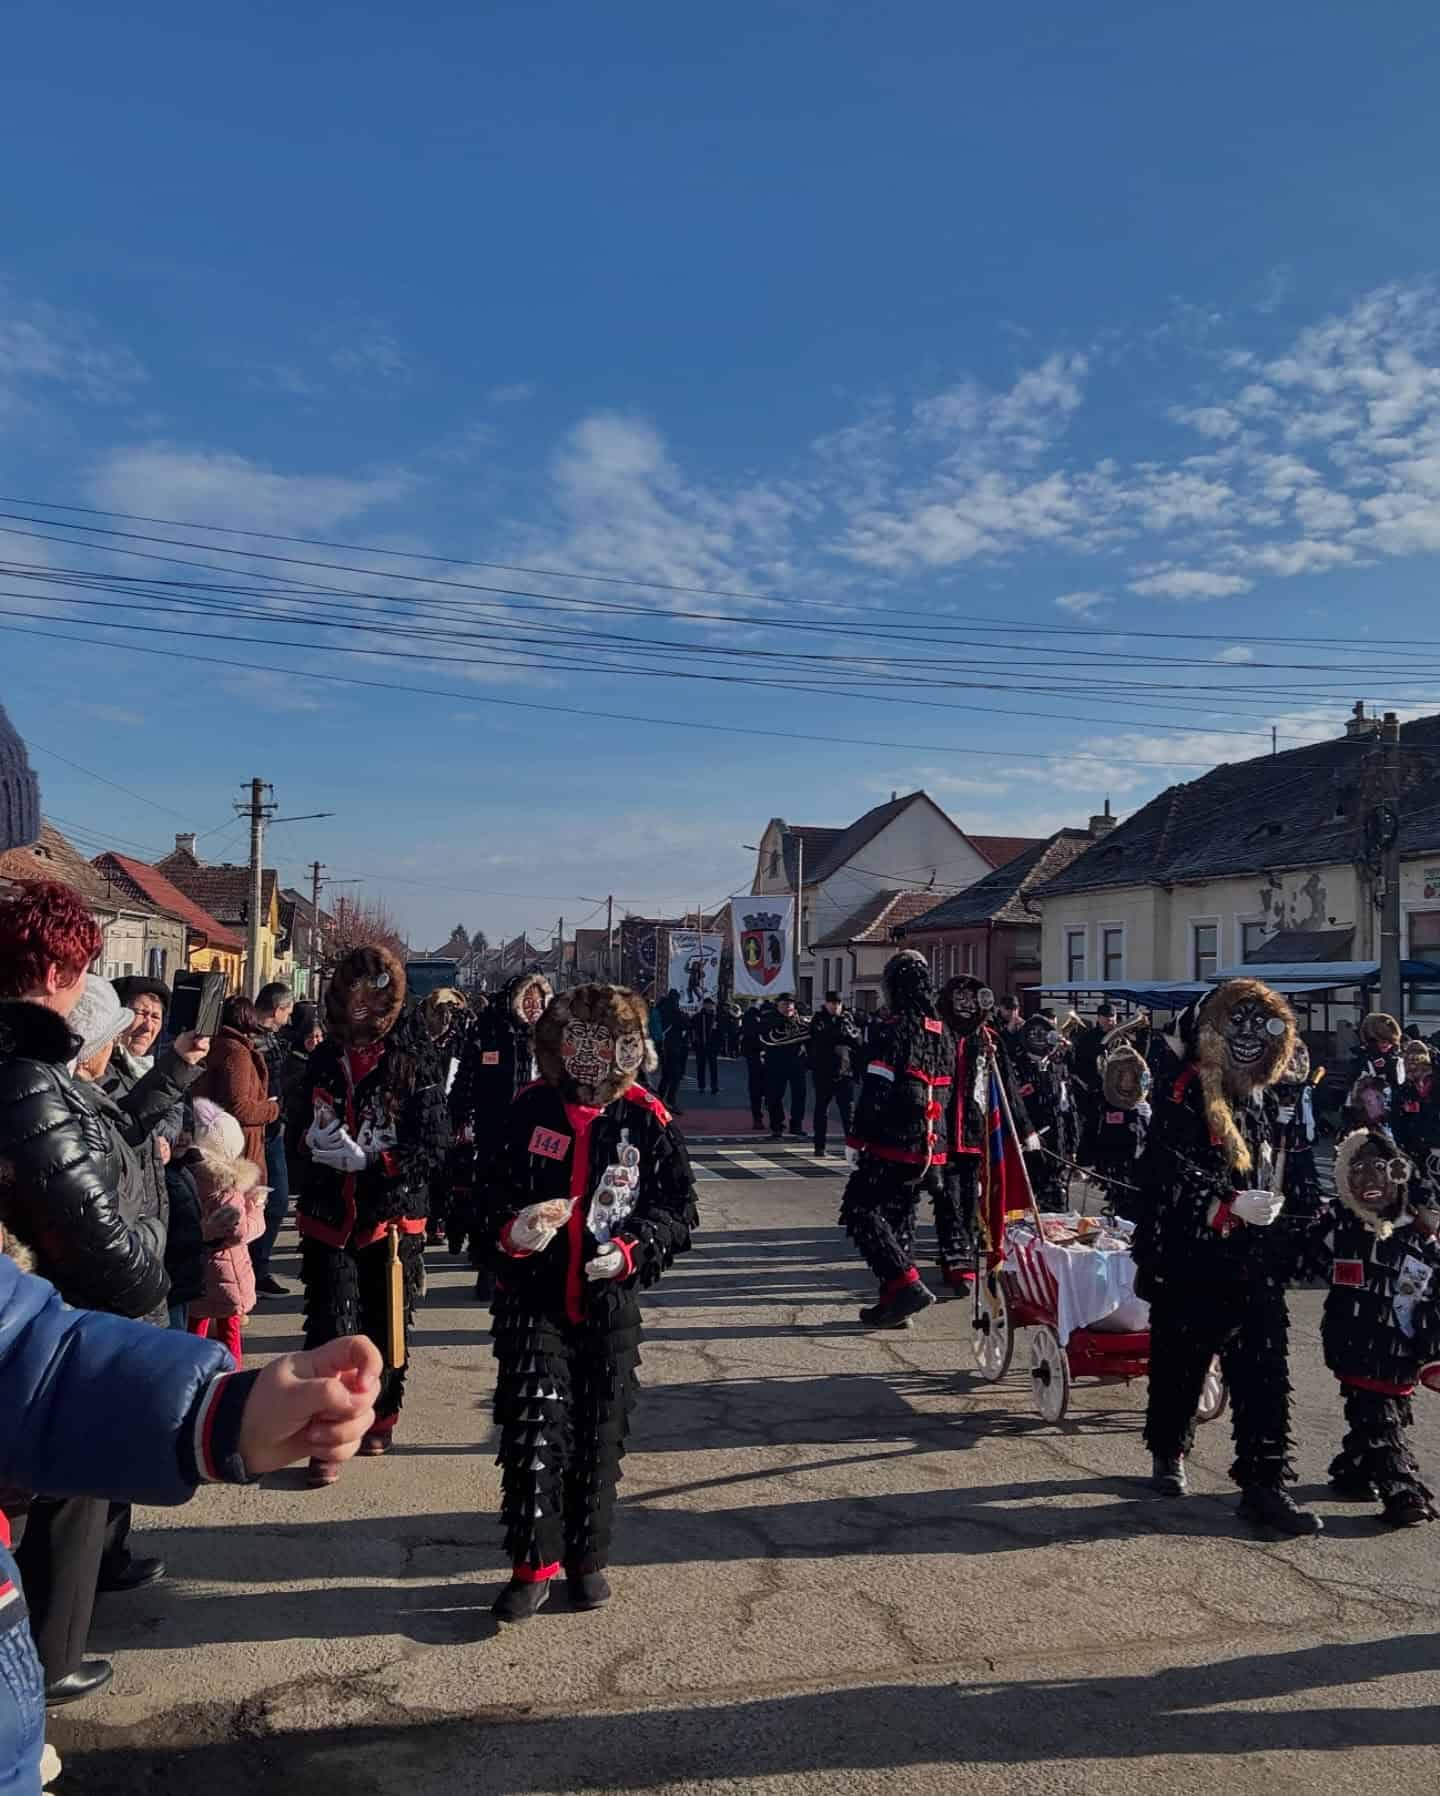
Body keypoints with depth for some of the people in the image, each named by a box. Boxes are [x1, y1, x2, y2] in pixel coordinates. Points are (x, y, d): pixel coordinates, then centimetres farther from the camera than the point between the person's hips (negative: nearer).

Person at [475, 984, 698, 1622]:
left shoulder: (647, 1120, -6)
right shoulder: (528, 1111, -6)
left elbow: (678, 1208, -2)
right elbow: (488, 1195, 1)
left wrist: (632, 1250, -19)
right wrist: (510, 1229, -21)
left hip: (610, 1305, 1)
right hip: (533, 1299, -1)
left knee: (600, 1433, 11)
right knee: (532, 1428, -7)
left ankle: (587, 1556, 30)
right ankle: (534, 1561, 11)